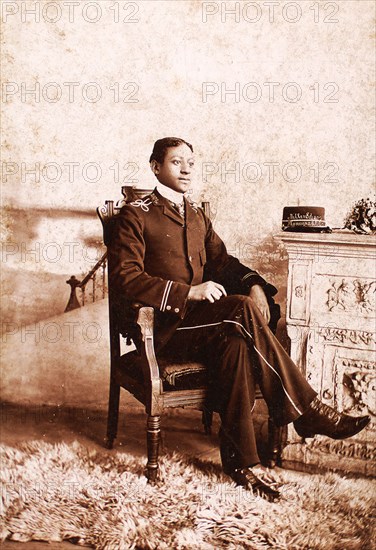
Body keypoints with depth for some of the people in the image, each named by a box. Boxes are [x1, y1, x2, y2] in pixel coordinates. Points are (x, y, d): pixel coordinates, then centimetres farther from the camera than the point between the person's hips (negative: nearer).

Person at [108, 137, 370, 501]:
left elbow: (222, 262, 18)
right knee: (242, 310, -30)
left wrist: (254, 285, -6)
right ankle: (307, 412, -22)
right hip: (165, 327, -6)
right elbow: (124, 277, -11)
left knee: (235, 342, -31)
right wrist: (189, 292, -20)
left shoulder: (197, 217, 23)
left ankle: (241, 459, -27)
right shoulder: (135, 216, 1)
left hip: (202, 323, 6)